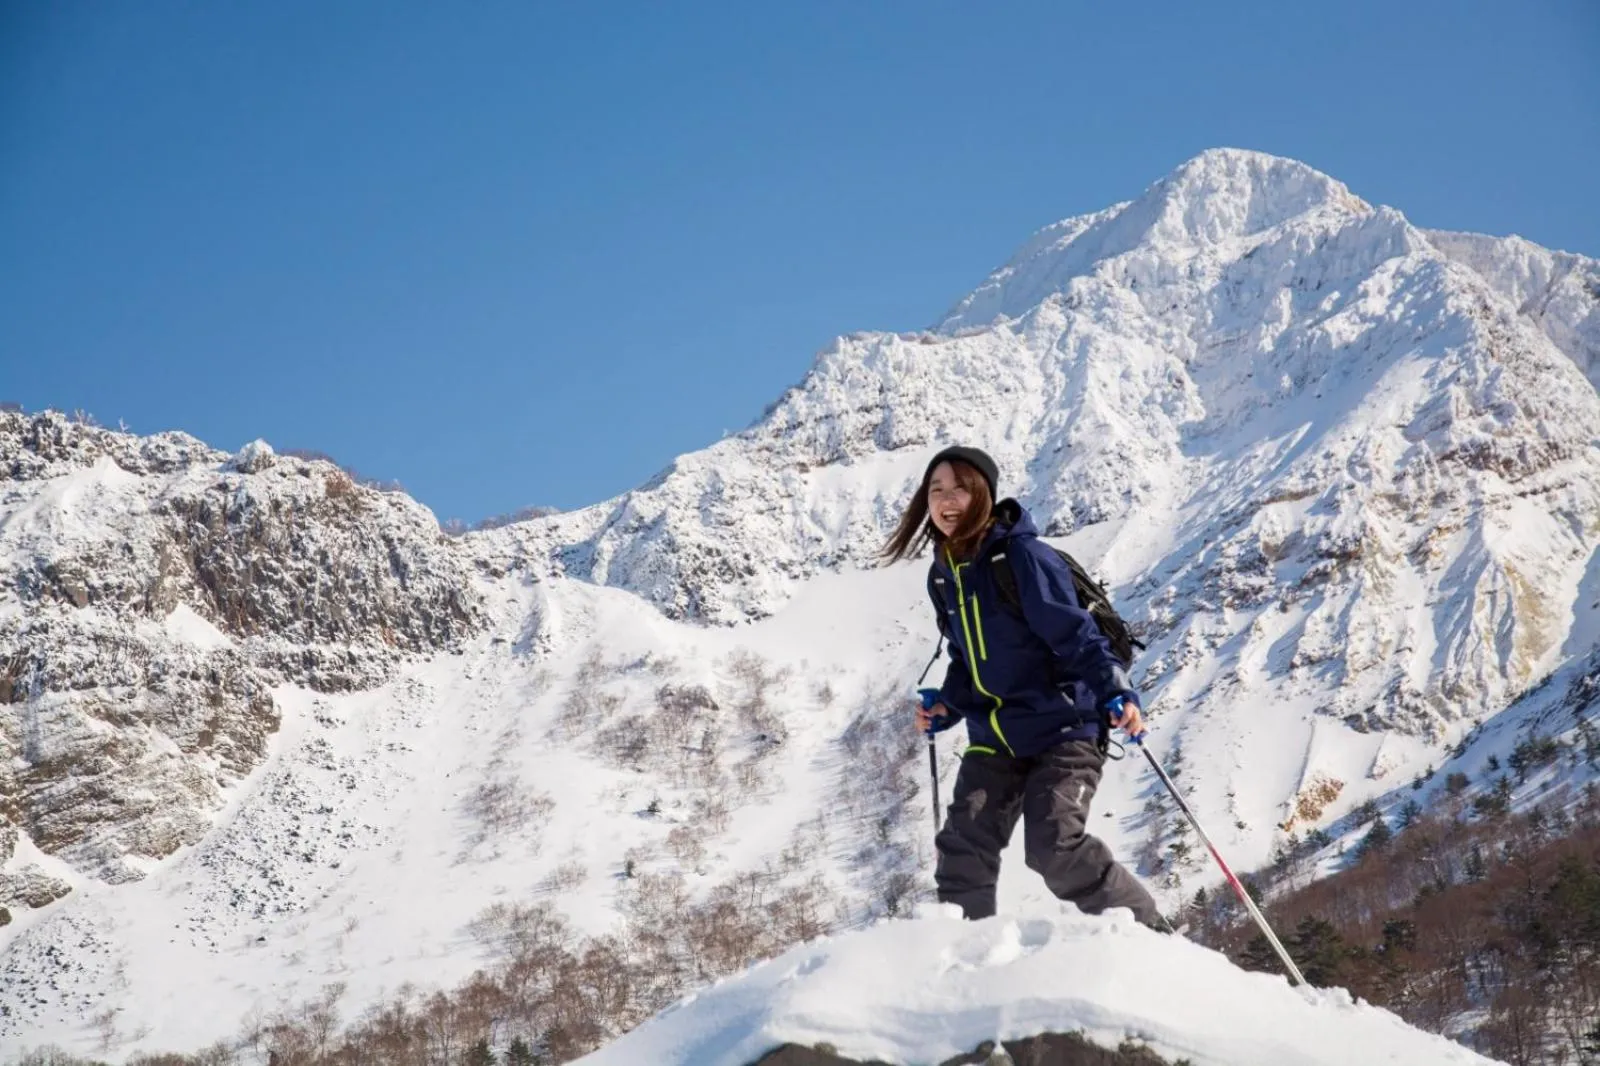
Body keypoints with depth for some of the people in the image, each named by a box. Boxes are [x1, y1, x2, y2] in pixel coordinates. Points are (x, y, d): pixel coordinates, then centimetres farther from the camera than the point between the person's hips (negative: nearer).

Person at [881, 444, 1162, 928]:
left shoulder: (1023, 555, -15)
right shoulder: (943, 574, 8)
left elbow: (1074, 633, -21)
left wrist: (1116, 691, -33)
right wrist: (948, 706, 8)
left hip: (1061, 728, -7)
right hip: (994, 739, 7)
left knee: (1056, 848, -19)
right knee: (963, 851, -5)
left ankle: (1146, 936, 0)